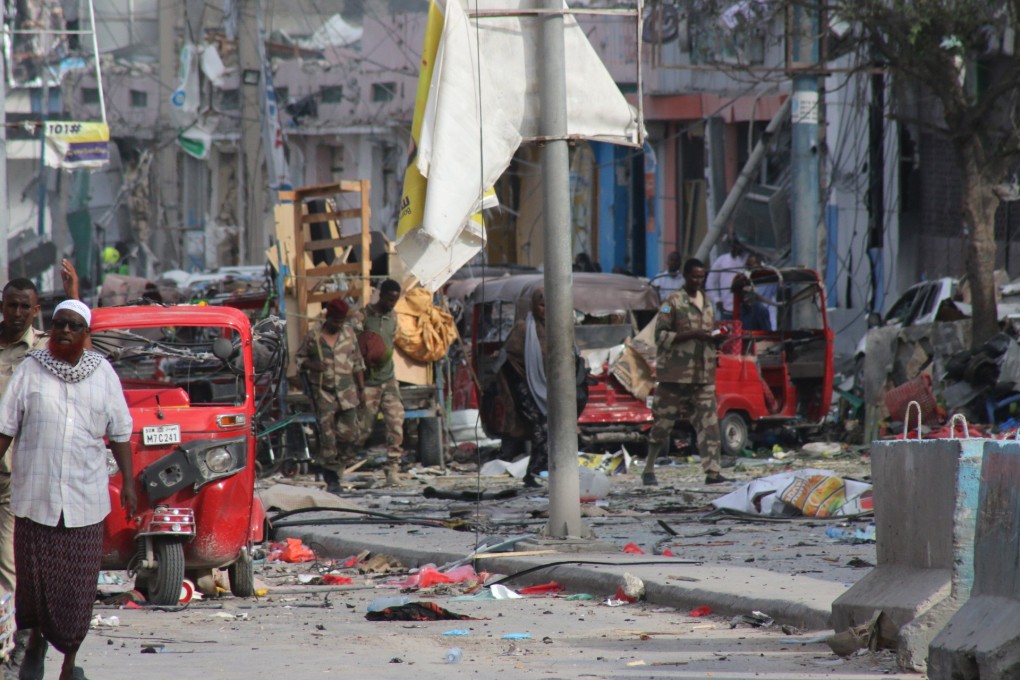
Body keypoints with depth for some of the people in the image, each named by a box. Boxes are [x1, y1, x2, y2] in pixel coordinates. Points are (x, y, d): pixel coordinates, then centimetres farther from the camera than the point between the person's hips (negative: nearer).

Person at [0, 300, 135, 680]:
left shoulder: (102, 373, 4)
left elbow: (119, 433, 9)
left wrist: (129, 483, 7)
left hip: (84, 498, 0)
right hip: (35, 494, 0)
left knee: (78, 584, 0)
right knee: (34, 574, 4)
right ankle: (36, 640, 32)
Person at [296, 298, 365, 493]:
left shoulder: (349, 333, 6)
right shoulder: (313, 337, -2)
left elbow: (357, 363, 12)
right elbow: (300, 358, 7)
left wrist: (361, 389, 11)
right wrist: (311, 365, -15)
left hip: (347, 392, 2)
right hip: (324, 393, -2)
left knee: (349, 433, -3)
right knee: (327, 435, -6)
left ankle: (339, 465, 23)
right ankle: (332, 480, -1)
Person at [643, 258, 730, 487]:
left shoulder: (706, 302, 15)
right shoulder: (673, 303, -4)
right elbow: (661, 336, -10)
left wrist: (715, 338, 4)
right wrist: (692, 334, -17)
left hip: (703, 375, 5)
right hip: (675, 373, -5)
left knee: (708, 422, -3)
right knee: (663, 422, 2)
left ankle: (712, 471, -6)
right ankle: (649, 470, 13)